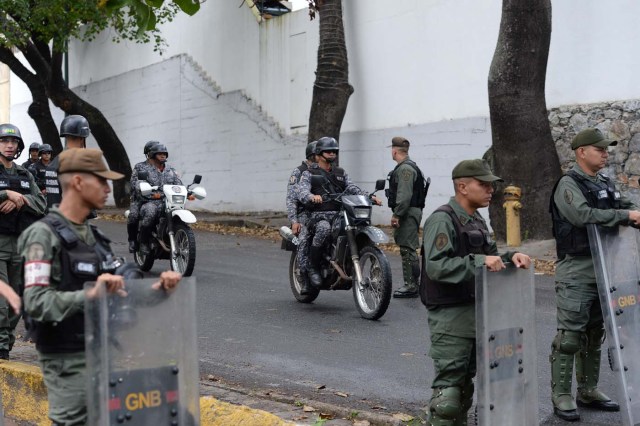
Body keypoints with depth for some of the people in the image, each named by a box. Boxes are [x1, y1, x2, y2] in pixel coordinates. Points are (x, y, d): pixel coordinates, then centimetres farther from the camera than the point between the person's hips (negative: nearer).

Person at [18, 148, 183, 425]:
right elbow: (35, 302, -24)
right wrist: (89, 295, -37)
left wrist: (157, 286, -9)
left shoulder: (93, 234, 12)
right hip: (68, 359, -8)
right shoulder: (44, 235, -14)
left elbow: (122, 281, 10)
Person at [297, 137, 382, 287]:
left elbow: (352, 188, 11)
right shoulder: (309, 173, 9)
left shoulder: (341, 173, 26)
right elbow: (302, 192, -9)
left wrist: (369, 197, -9)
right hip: (320, 215, -5)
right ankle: (313, 268, -22)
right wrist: (312, 196, -34)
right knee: (324, 228, -39)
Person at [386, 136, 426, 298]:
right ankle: (410, 284, 17)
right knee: (407, 249, 12)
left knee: (407, 249, -11)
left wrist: (396, 215, -21)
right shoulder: (405, 167, 20)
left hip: (408, 213, -11)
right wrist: (397, 214, 23)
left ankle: (411, 286, -10)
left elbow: (404, 195, -22)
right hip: (407, 213, 11)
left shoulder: (405, 168, -14)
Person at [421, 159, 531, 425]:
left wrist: (510, 257, -2)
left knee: (465, 384, 18)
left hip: (475, 312, 9)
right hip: (450, 316, -9)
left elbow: (490, 259, 17)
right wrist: (478, 261, -31)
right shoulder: (442, 219, -15)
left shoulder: (476, 221, 16)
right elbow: (435, 266, -25)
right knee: (448, 387, -9)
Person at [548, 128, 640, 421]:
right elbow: (583, 215, -24)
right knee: (570, 335, -6)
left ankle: (588, 391, 24)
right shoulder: (568, 184, -9)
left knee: (594, 334, 14)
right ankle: (561, 396, 1)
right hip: (576, 271, -8)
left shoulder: (606, 184, 15)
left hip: (603, 270, 8)